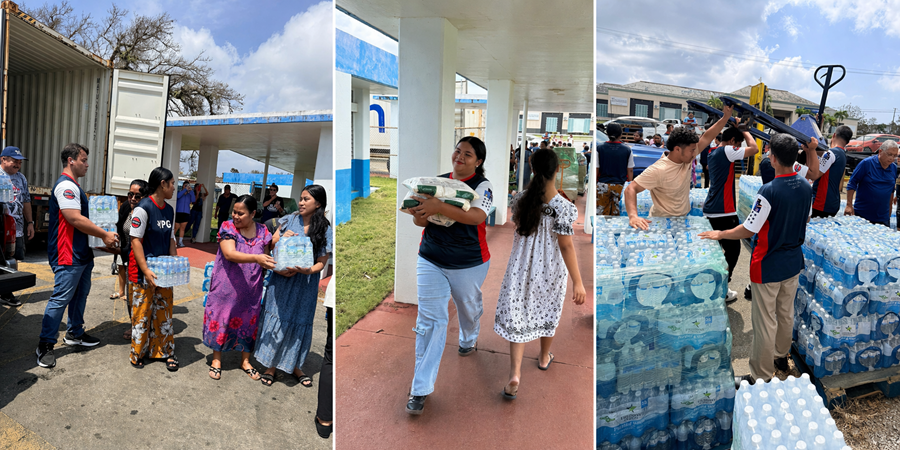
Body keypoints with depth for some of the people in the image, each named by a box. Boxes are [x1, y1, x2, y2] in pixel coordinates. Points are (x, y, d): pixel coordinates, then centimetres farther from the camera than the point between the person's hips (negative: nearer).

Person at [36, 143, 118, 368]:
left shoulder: (73, 186, 17)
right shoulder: (66, 185, -17)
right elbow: (74, 219, -24)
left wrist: (101, 234, 17)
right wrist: (104, 235, -18)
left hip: (81, 253, 11)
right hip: (67, 256, -11)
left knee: (80, 293, 19)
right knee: (61, 298, -5)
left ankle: (75, 333, 32)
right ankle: (45, 345, 5)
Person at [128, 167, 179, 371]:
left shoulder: (169, 210, 9)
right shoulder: (143, 208, -13)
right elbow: (135, 240, -16)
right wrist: (146, 270, -21)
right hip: (144, 271, -6)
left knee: (164, 311, 11)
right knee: (142, 312, 4)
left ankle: (166, 352, 21)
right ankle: (138, 353, 20)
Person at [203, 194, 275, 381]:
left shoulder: (263, 231, 0)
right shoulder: (227, 227, -11)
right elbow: (229, 254, -26)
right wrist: (256, 258, -39)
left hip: (251, 289, 3)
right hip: (226, 287, -3)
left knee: (248, 321, 12)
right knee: (221, 318, 8)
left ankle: (245, 360, 31)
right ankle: (217, 359, 29)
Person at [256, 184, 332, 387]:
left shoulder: (325, 230, -4)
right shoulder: (289, 220, 1)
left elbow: (322, 262, -5)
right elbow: (271, 244, 7)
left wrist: (307, 270, -24)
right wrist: (282, 237, -13)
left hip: (305, 283, -1)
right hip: (281, 279, 1)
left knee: (299, 321, 9)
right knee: (275, 317, 5)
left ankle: (294, 365, 28)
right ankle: (271, 365, 20)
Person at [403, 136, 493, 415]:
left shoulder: (483, 186, -9)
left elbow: (476, 216, -29)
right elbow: (421, 218, 4)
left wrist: (439, 207, -40)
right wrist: (419, 216, -21)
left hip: (468, 265, -1)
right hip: (430, 261, 2)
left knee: (469, 307, 22)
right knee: (429, 319, -4)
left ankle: (468, 341, 58)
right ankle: (421, 389, 1)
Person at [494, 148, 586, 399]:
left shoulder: (520, 200, -8)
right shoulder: (564, 207, -20)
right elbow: (566, 246, -20)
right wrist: (578, 282, -15)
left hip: (522, 266, 2)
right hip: (551, 270, -1)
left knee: (518, 316, 6)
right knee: (549, 312, 21)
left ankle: (515, 374, -4)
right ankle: (544, 358, 43)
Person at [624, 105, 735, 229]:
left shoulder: (686, 159, 0)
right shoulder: (658, 170, -24)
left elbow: (707, 137, 8)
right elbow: (630, 189, -29)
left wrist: (725, 117, 2)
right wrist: (633, 216, -44)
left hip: (682, 219, 8)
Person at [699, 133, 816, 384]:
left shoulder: (769, 191, -25)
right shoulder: (806, 187, -2)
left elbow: (749, 230, -21)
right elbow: (805, 220, 13)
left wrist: (720, 234, -9)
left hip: (768, 266, -7)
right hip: (794, 262, 8)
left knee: (765, 321, 2)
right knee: (786, 313, 23)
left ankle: (761, 377, 12)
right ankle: (781, 356, 42)